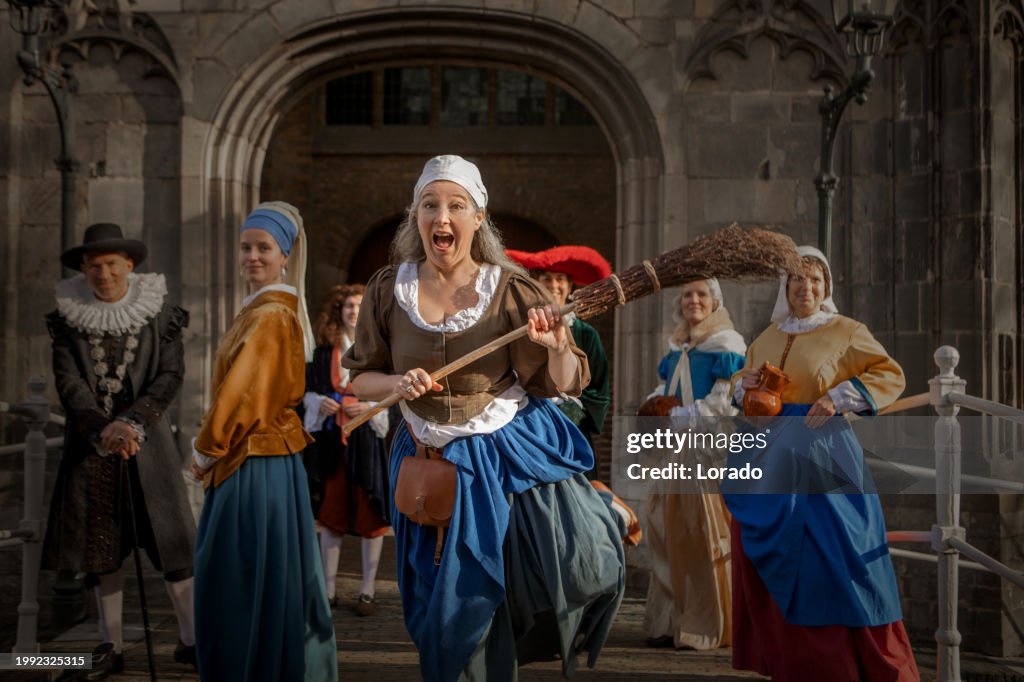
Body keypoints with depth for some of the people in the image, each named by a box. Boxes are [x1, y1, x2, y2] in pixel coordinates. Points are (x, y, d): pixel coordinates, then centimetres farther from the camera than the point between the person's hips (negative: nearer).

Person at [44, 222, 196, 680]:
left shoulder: (158, 314, -2)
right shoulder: (69, 316, 2)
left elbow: (170, 376, -8)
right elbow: (67, 382, -6)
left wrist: (132, 422, -22)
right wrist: (104, 428, -21)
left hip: (145, 440, -2)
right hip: (89, 444, 2)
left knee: (170, 538, -3)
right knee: (99, 545, 7)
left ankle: (189, 639, 8)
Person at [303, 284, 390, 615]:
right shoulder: (325, 349, 8)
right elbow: (308, 390, 14)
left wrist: (370, 407, -16)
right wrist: (319, 403, -6)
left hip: (368, 438, -3)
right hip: (331, 439, 3)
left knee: (371, 514, 0)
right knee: (330, 513, 8)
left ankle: (367, 591, 11)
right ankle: (328, 589, 18)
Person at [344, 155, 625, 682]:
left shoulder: (510, 290, -8)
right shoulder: (388, 289, -2)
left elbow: (563, 385, -4)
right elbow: (360, 379, 6)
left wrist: (558, 347, -25)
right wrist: (399, 384, -14)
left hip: (516, 451, -2)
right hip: (435, 465, 2)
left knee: (590, 567, -15)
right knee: (459, 607, 11)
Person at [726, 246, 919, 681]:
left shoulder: (845, 332, -1)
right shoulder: (767, 337, 15)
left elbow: (891, 375, -8)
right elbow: (742, 387, 25)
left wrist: (838, 398, -19)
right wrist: (745, 383, 1)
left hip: (822, 456, -5)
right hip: (771, 458, 5)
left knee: (831, 560, -6)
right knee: (772, 565, 6)